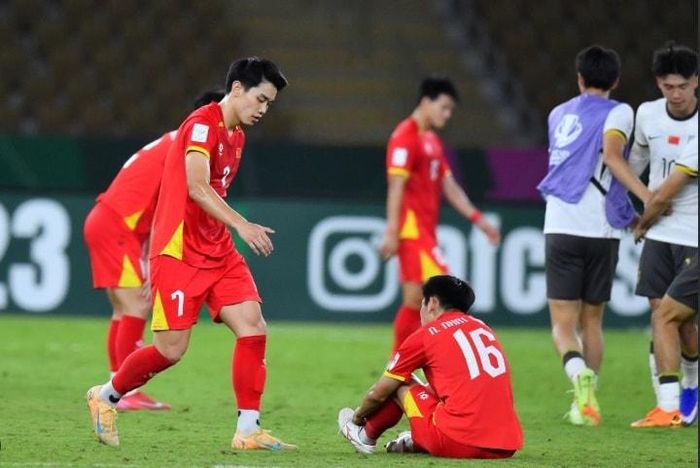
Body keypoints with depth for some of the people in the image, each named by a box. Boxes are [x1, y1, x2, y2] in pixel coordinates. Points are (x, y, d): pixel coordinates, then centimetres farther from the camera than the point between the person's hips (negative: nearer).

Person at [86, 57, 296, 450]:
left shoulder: (237, 136, 15)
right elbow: (197, 187, -25)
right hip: (179, 252, -8)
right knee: (172, 349, -7)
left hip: (217, 252, 8)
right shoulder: (202, 124, -13)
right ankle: (106, 396, 18)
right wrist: (241, 225, -33)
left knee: (253, 327, -7)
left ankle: (248, 429, -5)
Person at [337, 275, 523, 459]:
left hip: (458, 444, -5)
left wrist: (357, 416, 33)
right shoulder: (483, 328, 18)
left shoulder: (426, 335, 3)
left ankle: (366, 436, 34)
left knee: (399, 386, 16)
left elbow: (378, 394, 13)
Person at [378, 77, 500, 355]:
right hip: (412, 229, -9)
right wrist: (391, 232, -20)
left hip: (424, 232, 9)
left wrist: (478, 219, 13)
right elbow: (396, 186, -16)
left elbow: (449, 187, 20)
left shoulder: (432, 141, 19)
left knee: (414, 302, 8)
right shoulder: (405, 138, -11)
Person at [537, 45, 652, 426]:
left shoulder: (559, 115, 19)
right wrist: (648, 198, -20)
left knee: (563, 324, 0)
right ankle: (585, 402, 10)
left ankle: (579, 372, -29)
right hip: (601, 230, -2)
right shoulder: (617, 112, 2)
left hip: (560, 228, 2)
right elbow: (611, 155, -16)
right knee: (592, 321, 13)